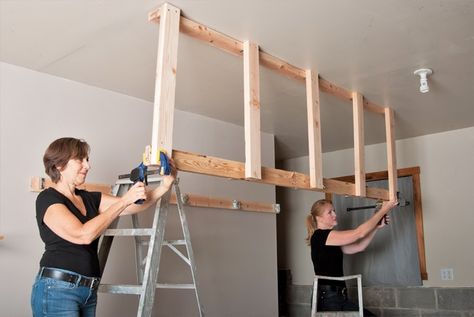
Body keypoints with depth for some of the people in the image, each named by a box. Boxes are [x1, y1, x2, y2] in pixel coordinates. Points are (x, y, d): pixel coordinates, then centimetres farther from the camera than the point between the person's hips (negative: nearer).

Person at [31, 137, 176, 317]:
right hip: (57, 290, -7)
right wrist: (124, 200, -20)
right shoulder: (47, 199, -8)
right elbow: (84, 235, -21)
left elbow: (134, 206, 4)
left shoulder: (89, 199, 13)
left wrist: (164, 187, -11)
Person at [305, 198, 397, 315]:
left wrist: (377, 225, 3)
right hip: (327, 298, -9)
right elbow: (359, 233, -14)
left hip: (338, 297, 9)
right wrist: (383, 210, -10)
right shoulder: (320, 236, -12)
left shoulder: (332, 241, 17)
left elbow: (359, 246, 13)